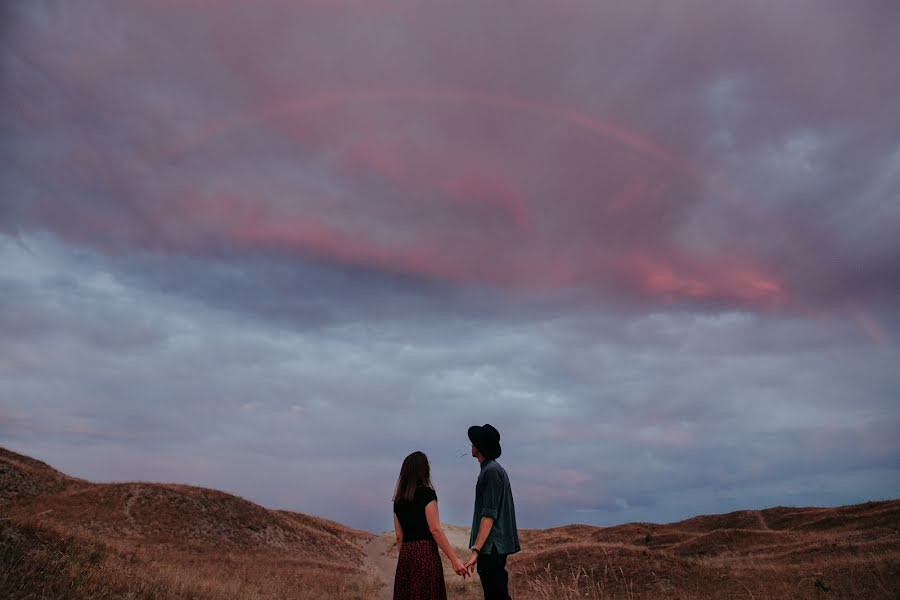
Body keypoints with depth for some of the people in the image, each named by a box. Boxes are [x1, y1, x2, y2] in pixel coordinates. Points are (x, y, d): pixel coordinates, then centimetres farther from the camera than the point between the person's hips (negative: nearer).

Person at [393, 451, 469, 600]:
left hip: (405, 555, 6)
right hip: (425, 553, -6)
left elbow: (399, 536, 14)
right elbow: (435, 530, -12)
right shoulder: (427, 493, -6)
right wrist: (454, 559, -11)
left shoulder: (398, 500, 12)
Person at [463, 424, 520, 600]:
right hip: (495, 546, 10)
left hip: (492, 546, -10)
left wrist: (475, 551, -23)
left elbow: (489, 515, -21)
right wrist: (478, 549, 20)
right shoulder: (495, 469, 14)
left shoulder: (492, 472, -16)